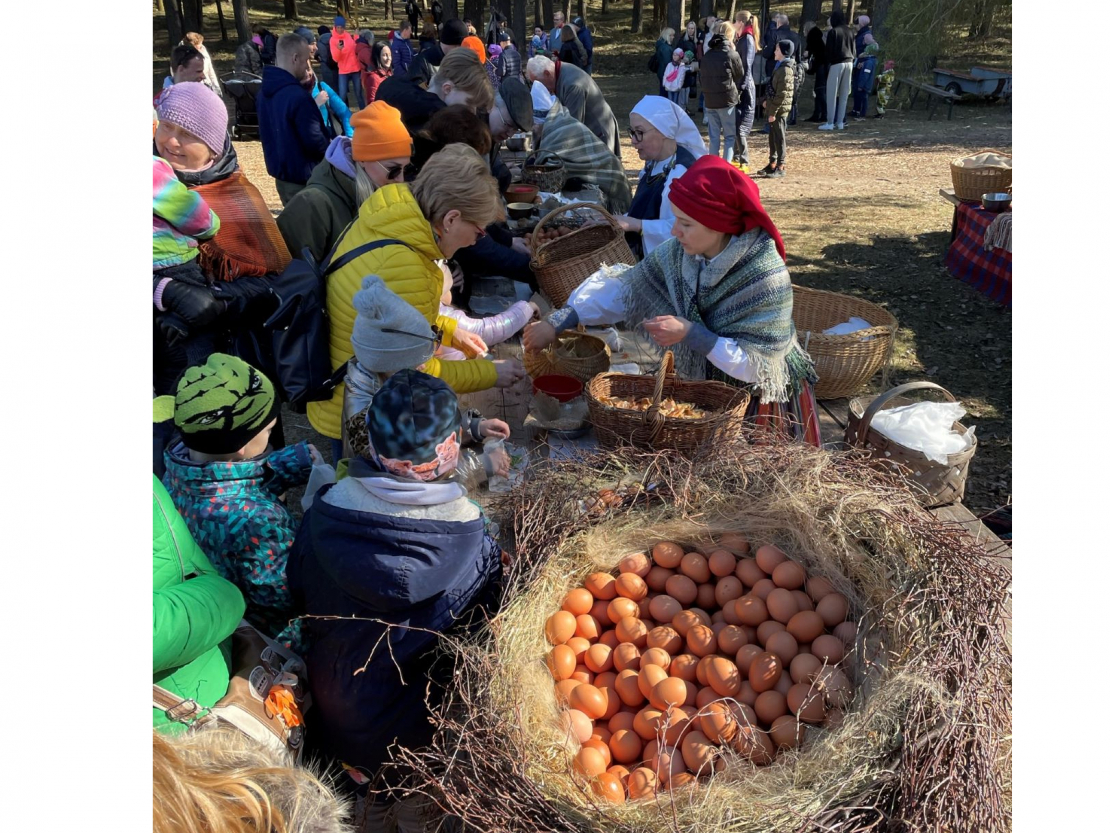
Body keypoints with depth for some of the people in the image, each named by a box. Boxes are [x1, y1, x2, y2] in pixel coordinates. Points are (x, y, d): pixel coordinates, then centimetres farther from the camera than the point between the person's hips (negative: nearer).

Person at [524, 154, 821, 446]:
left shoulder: (766, 278, -27)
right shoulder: (677, 254, -12)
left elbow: (757, 365, -27)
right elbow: (623, 289, -6)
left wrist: (691, 334, -33)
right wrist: (558, 322, -14)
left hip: (759, 406, -5)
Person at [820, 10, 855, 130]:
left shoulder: (833, 31, -6)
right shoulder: (849, 31, 13)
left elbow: (828, 49, -8)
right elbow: (854, 48, 16)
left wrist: (827, 62, 4)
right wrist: (852, 59, 19)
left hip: (837, 63, -6)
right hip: (849, 63, 6)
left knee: (832, 93, -4)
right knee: (844, 94, 7)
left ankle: (830, 123, -7)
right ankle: (840, 122, 7)